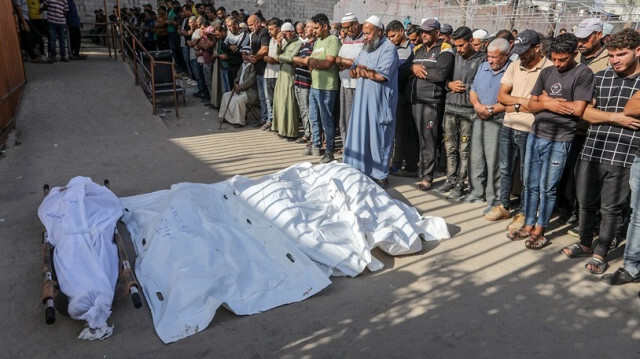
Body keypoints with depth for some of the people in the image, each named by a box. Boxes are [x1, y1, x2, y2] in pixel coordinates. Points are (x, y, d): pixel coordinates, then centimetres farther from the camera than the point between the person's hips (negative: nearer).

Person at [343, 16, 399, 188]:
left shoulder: (388, 48, -10)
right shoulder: (365, 49, 16)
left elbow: (382, 75, -21)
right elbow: (353, 72, 12)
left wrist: (362, 69, -7)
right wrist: (362, 70, -11)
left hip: (380, 103, -7)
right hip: (362, 100, 8)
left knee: (378, 139, 0)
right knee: (361, 135, 11)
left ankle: (381, 176, 10)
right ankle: (361, 170, 22)